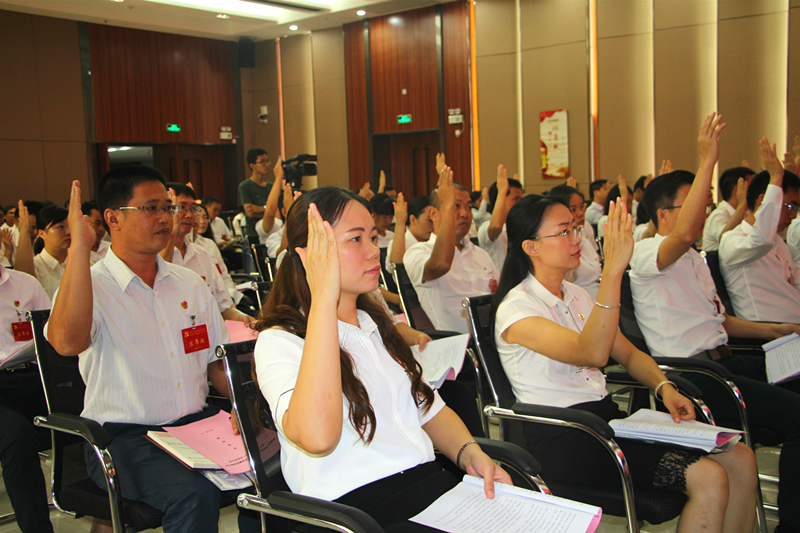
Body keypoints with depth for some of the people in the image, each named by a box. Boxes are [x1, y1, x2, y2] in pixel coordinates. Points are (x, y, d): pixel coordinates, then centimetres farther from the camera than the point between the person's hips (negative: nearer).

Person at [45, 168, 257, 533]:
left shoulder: (190, 284, 14)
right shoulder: (91, 286, -4)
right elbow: (67, 342, -28)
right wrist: (80, 246, -25)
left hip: (197, 422, 6)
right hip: (124, 437, -5)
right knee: (194, 493, -31)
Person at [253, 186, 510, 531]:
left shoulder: (376, 325, 19)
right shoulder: (280, 341, -5)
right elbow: (318, 437, -25)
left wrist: (470, 453, 2)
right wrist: (324, 299, -23)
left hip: (434, 484, 7)